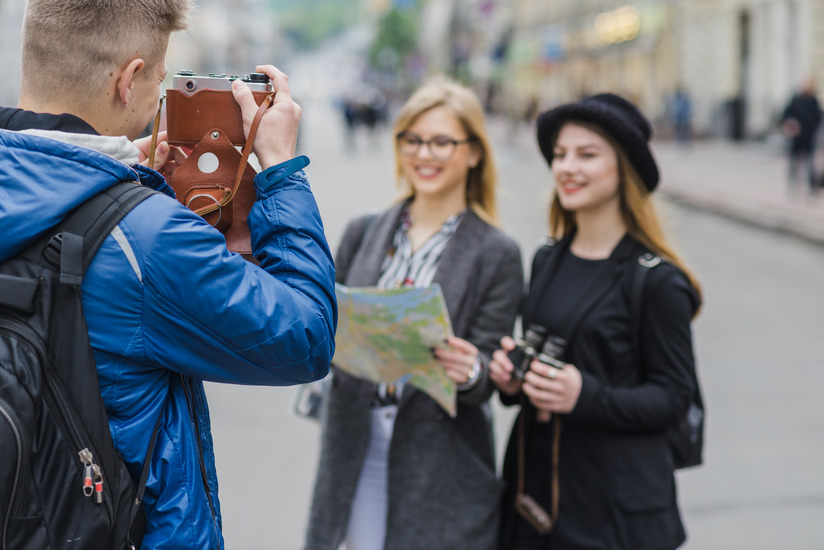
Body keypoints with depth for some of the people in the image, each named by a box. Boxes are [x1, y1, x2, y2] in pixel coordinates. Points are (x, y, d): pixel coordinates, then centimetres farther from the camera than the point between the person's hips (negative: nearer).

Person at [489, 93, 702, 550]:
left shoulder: (657, 280, -11)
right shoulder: (547, 261, 8)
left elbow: (673, 397, -10)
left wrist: (586, 396, -24)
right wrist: (511, 378, -3)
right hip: (537, 477, 5)